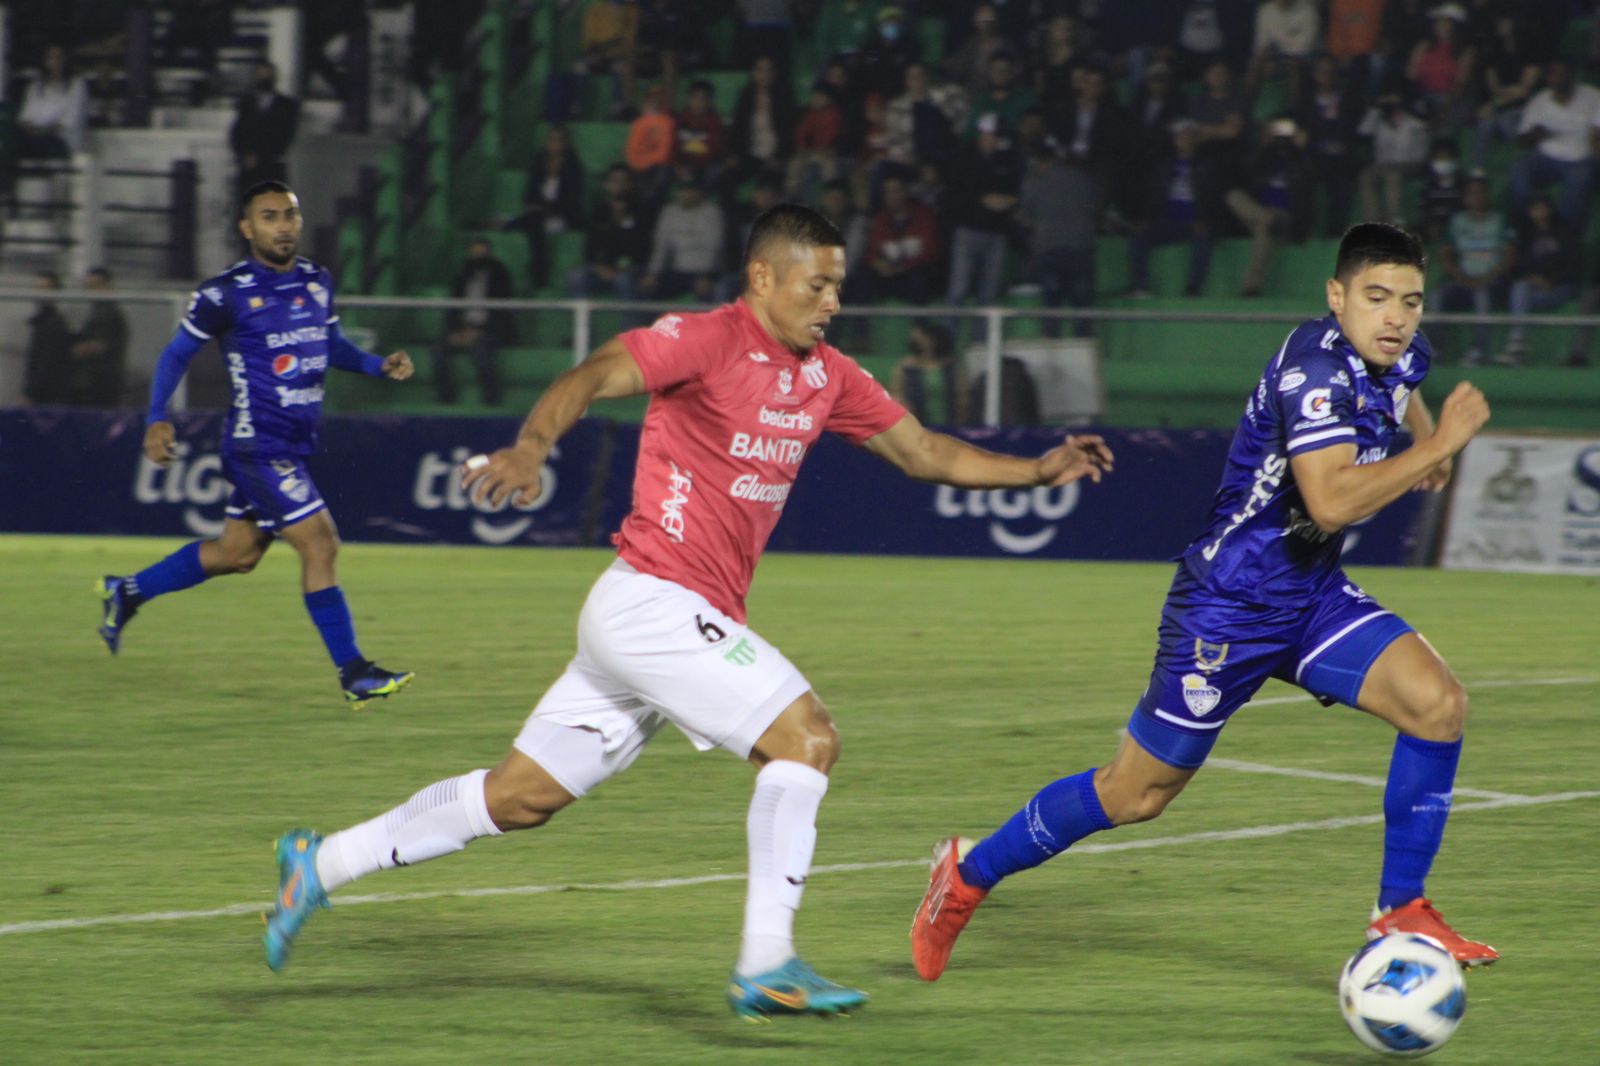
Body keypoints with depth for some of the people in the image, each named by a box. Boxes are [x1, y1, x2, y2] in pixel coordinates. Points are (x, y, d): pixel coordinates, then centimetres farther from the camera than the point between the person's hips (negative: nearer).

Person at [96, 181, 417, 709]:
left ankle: (128, 592, 37)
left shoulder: (317, 283, 8)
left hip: (294, 445, 8)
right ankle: (353, 675, -8)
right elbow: (178, 352, -1)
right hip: (257, 444, -8)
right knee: (320, 544, -14)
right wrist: (157, 419, -9)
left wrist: (380, 364, 5)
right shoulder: (226, 293, -11)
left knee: (238, 553, 18)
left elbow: (333, 346, 22)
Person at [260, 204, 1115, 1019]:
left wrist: (1038, 470, 12)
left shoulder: (826, 374, 14)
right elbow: (593, 377, -24)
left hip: (694, 617, 9)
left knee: (522, 796, 10)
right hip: (653, 603, -9)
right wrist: (533, 446, -43)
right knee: (805, 736, -16)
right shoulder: (706, 341, -11)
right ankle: (766, 964, -16)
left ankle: (321, 866, 18)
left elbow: (922, 452, 21)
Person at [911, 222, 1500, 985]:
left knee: (1438, 703, -15)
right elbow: (1332, 501, -36)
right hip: (1228, 603, -8)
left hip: (1314, 594, 8)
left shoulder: (1400, 357, 3)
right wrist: (1439, 444, -31)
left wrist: (1426, 442, 15)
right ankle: (969, 873, 23)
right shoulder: (1315, 369, -24)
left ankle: (1401, 914, -4)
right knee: (1137, 793, 2)